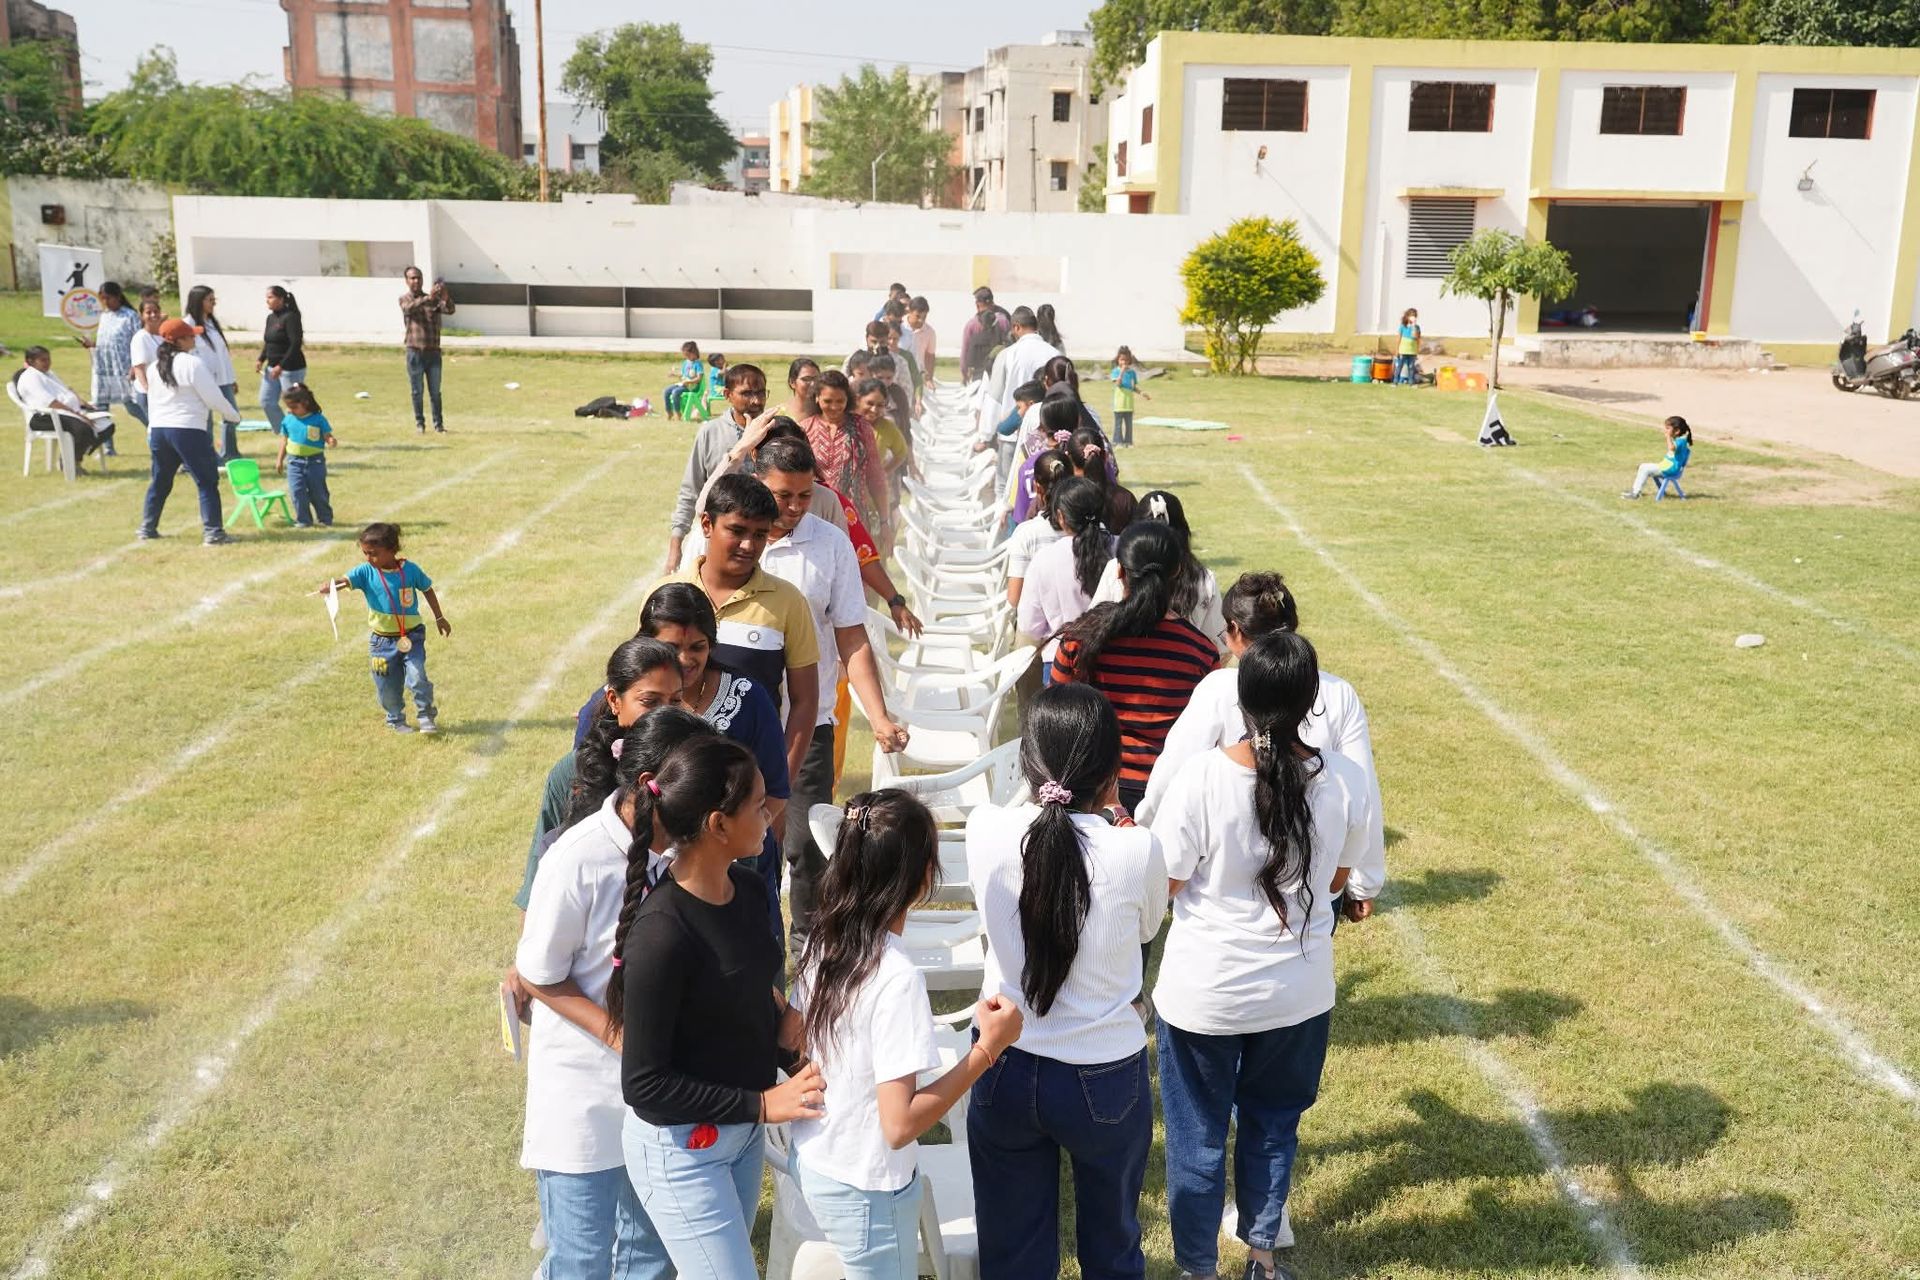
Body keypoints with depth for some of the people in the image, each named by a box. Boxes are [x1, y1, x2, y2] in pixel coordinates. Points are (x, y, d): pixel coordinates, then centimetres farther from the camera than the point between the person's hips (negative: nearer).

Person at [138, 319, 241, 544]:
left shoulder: (154, 368, 11)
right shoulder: (193, 363, -12)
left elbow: (152, 401, 18)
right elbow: (213, 397, -10)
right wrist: (233, 416, 5)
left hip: (158, 429, 7)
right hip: (188, 430, -7)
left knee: (160, 481, 21)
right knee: (207, 482, -1)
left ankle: (147, 528, 28)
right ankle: (212, 532, -6)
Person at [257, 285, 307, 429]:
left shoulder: (290, 317, -14)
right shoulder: (270, 318, 11)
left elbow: (296, 344, -21)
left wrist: (281, 366, -23)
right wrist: (261, 359, 3)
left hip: (291, 369, -9)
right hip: (272, 367, 9)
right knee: (266, 402, 7)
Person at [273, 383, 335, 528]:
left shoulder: (318, 419, -8)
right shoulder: (288, 420, 2)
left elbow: (328, 436, -7)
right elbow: (284, 440, 11)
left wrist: (332, 442, -31)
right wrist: (280, 460, 13)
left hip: (315, 461, -3)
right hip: (295, 461, 3)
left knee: (318, 492, 6)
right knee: (297, 492, -2)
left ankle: (326, 519, 22)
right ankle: (303, 520, 8)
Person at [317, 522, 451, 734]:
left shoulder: (410, 569, -10)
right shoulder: (366, 572, -11)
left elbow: (427, 589, 6)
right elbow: (345, 581, -29)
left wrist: (439, 618, 14)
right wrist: (329, 585, -53)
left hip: (412, 636, -2)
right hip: (382, 641, 2)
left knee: (417, 678, -16)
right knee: (387, 687, 10)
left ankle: (427, 716, 6)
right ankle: (396, 720, 34)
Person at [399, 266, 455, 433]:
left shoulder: (433, 299, 12)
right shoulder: (404, 299, 5)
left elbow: (449, 310, -6)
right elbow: (409, 308, -19)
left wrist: (445, 298, -29)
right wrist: (428, 298, -36)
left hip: (433, 352, 2)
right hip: (415, 352, -2)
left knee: (435, 391, 3)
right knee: (417, 391, 2)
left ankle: (438, 423, 8)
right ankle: (419, 423, 10)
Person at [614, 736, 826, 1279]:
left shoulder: (748, 889, -6)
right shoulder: (662, 935, -30)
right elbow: (643, 1085, -24)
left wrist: (780, 1016, -8)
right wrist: (764, 1104, -22)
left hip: (741, 1131, 8)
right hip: (680, 1148, -8)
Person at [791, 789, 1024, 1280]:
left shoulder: (822, 942, -6)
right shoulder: (896, 978, -29)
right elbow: (900, 1124, -27)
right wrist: (988, 1049, -24)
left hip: (811, 1162, 7)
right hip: (865, 1189, -7)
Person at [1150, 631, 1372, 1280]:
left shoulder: (1203, 776, -23)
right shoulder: (1345, 781, -14)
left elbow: (1163, 882, -13)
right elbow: (1337, 881, 3)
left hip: (1205, 993, -3)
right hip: (1299, 991, 3)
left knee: (1197, 1138, 17)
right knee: (1273, 1125, 25)